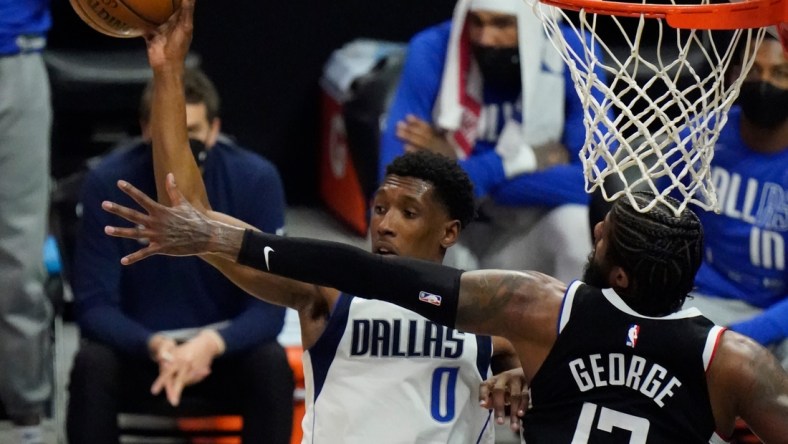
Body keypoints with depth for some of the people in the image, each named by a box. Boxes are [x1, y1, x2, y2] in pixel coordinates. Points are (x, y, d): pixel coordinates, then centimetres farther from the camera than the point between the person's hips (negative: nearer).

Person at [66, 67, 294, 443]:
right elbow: (94, 304, -16)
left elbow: (269, 305, -16)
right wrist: (154, 346, -36)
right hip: (139, 349, 0)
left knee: (271, 364, -30)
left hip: (224, 350, 0)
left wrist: (211, 343, -37)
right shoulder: (107, 182, -16)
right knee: (92, 363, -31)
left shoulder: (256, 179, -16)